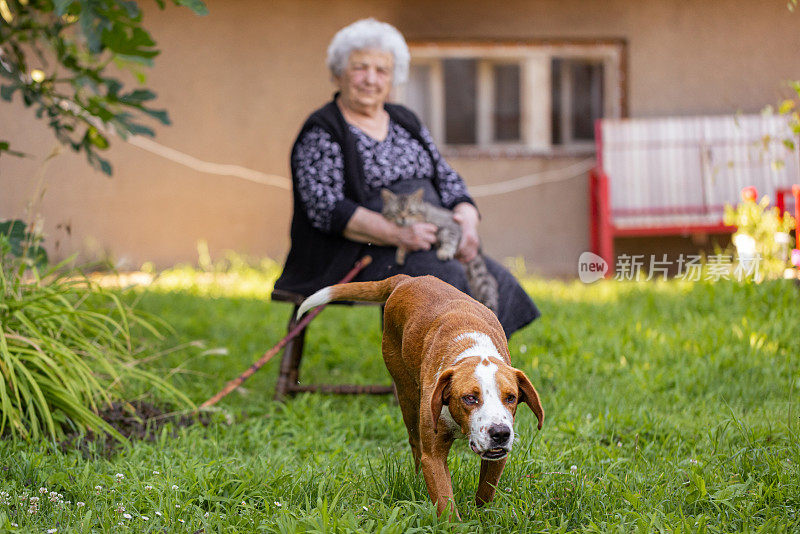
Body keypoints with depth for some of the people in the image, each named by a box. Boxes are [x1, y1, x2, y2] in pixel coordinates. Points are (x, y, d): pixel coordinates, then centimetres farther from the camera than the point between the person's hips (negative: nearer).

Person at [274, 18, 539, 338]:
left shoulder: (406, 122, 18)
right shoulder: (321, 134, -2)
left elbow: (448, 180, 15)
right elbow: (325, 208, -14)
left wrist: (466, 220, -8)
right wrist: (396, 234, -25)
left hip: (431, 248, 7)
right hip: (360, 253, -7)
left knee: (495, 280, -18)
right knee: (450, 279, -31)